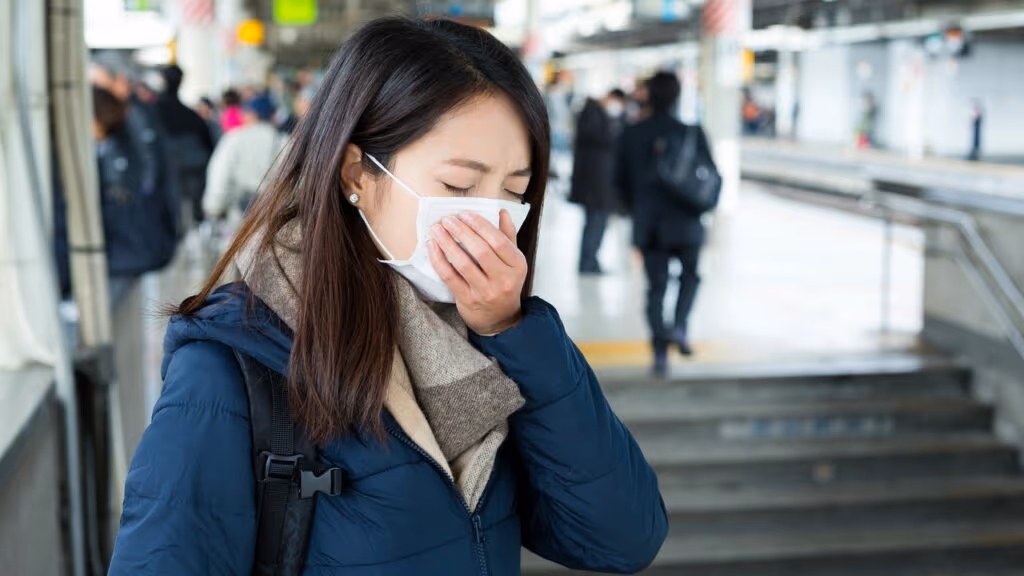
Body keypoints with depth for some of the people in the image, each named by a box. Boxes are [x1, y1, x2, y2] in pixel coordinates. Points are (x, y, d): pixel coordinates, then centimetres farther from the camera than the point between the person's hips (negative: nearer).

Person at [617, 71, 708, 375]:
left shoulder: (630, 135, -2)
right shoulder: (692, 134, -10)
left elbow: (621, 179, 6)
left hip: (647, 225, 2)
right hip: (685, 223, -2)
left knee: (656, 286, 10)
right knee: (690, 274, 21)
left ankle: (660, 351, 6)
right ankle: (680, 325, 0)